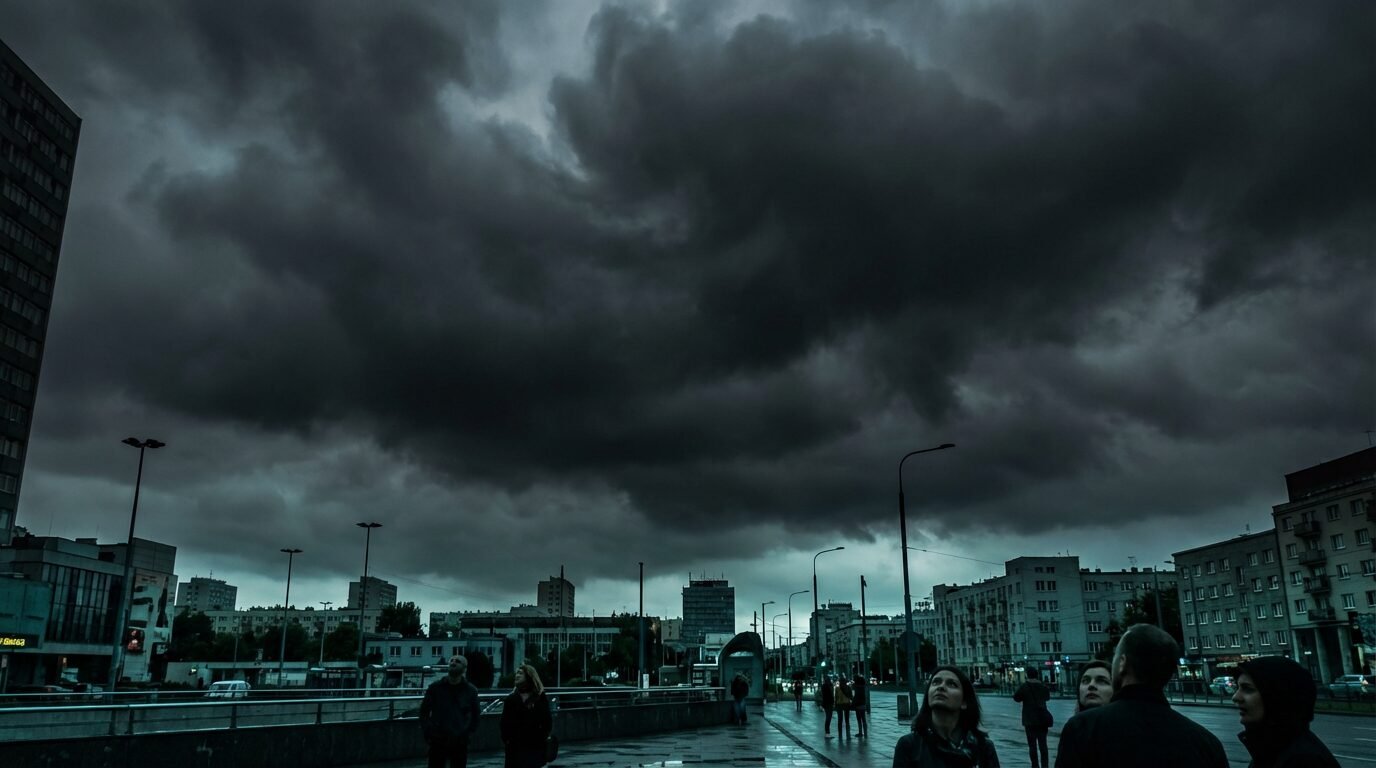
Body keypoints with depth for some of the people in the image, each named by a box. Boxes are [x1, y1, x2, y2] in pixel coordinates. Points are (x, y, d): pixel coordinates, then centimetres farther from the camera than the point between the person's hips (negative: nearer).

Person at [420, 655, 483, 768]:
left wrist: (468, 732, 3)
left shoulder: (470, 690, 1)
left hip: (460, 742, 1)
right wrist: (428, 733, 0)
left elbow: (475, 715, 12)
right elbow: (424, 711, 6)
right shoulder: (435, 687, -1)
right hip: (438, 741, 0)